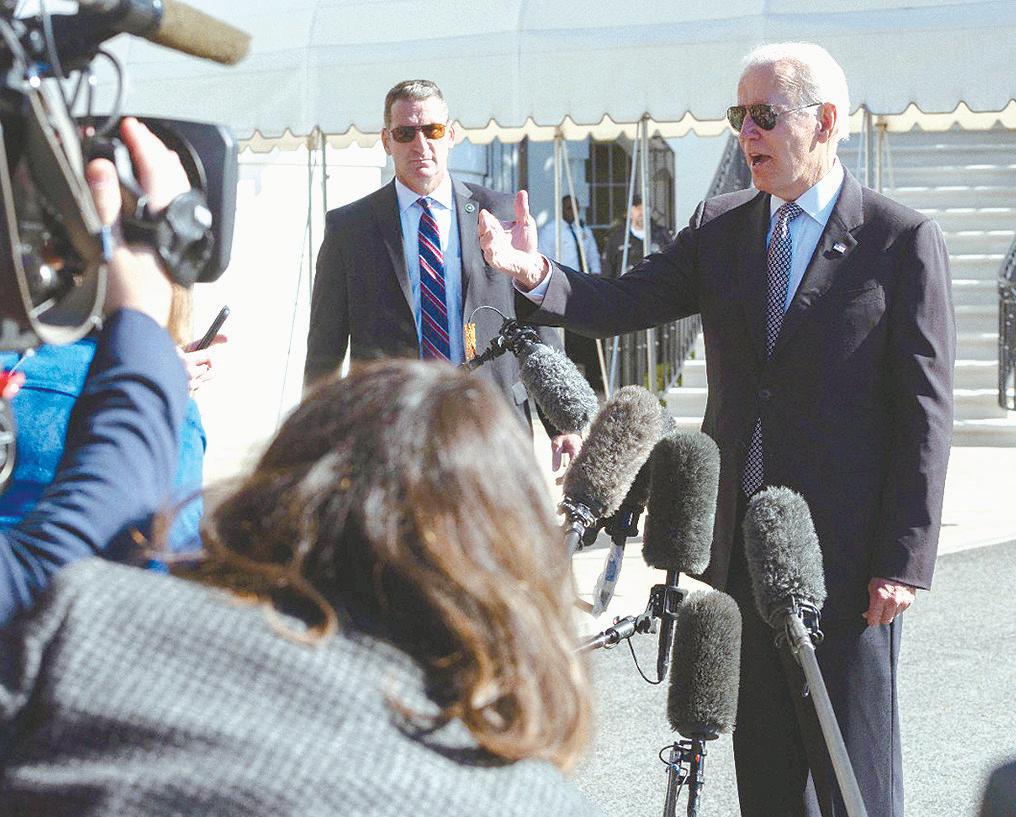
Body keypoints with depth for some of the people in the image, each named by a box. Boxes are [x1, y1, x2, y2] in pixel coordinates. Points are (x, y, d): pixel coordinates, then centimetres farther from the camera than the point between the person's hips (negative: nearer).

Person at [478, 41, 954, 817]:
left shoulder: (903, 240, -7)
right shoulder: (719, 228, 9)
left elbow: (925, 410, -9)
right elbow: (625, 303, 4)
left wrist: (905, 560, -13)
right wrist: (537, 274, -16)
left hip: (847, 550, -5)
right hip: (741, 541, 5)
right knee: (762, 755, 14)